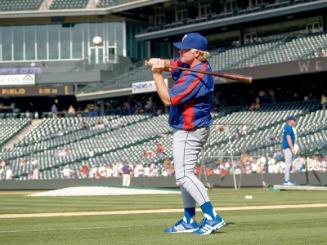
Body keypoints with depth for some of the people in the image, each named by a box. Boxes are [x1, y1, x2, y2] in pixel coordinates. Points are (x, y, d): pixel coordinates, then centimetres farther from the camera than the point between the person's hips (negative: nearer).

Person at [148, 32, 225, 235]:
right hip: (188, 129, 11)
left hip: (188, 131, -11)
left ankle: (212, 217, -23)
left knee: (184, 174, -17)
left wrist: (157, 74, -14)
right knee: (185, 174, 16)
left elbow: (168, 98, -23)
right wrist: (160, 63, -13)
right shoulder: (188, 64, 4)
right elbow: (171, 64, 10)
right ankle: (189, 221, 22)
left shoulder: (196, 77, -25)